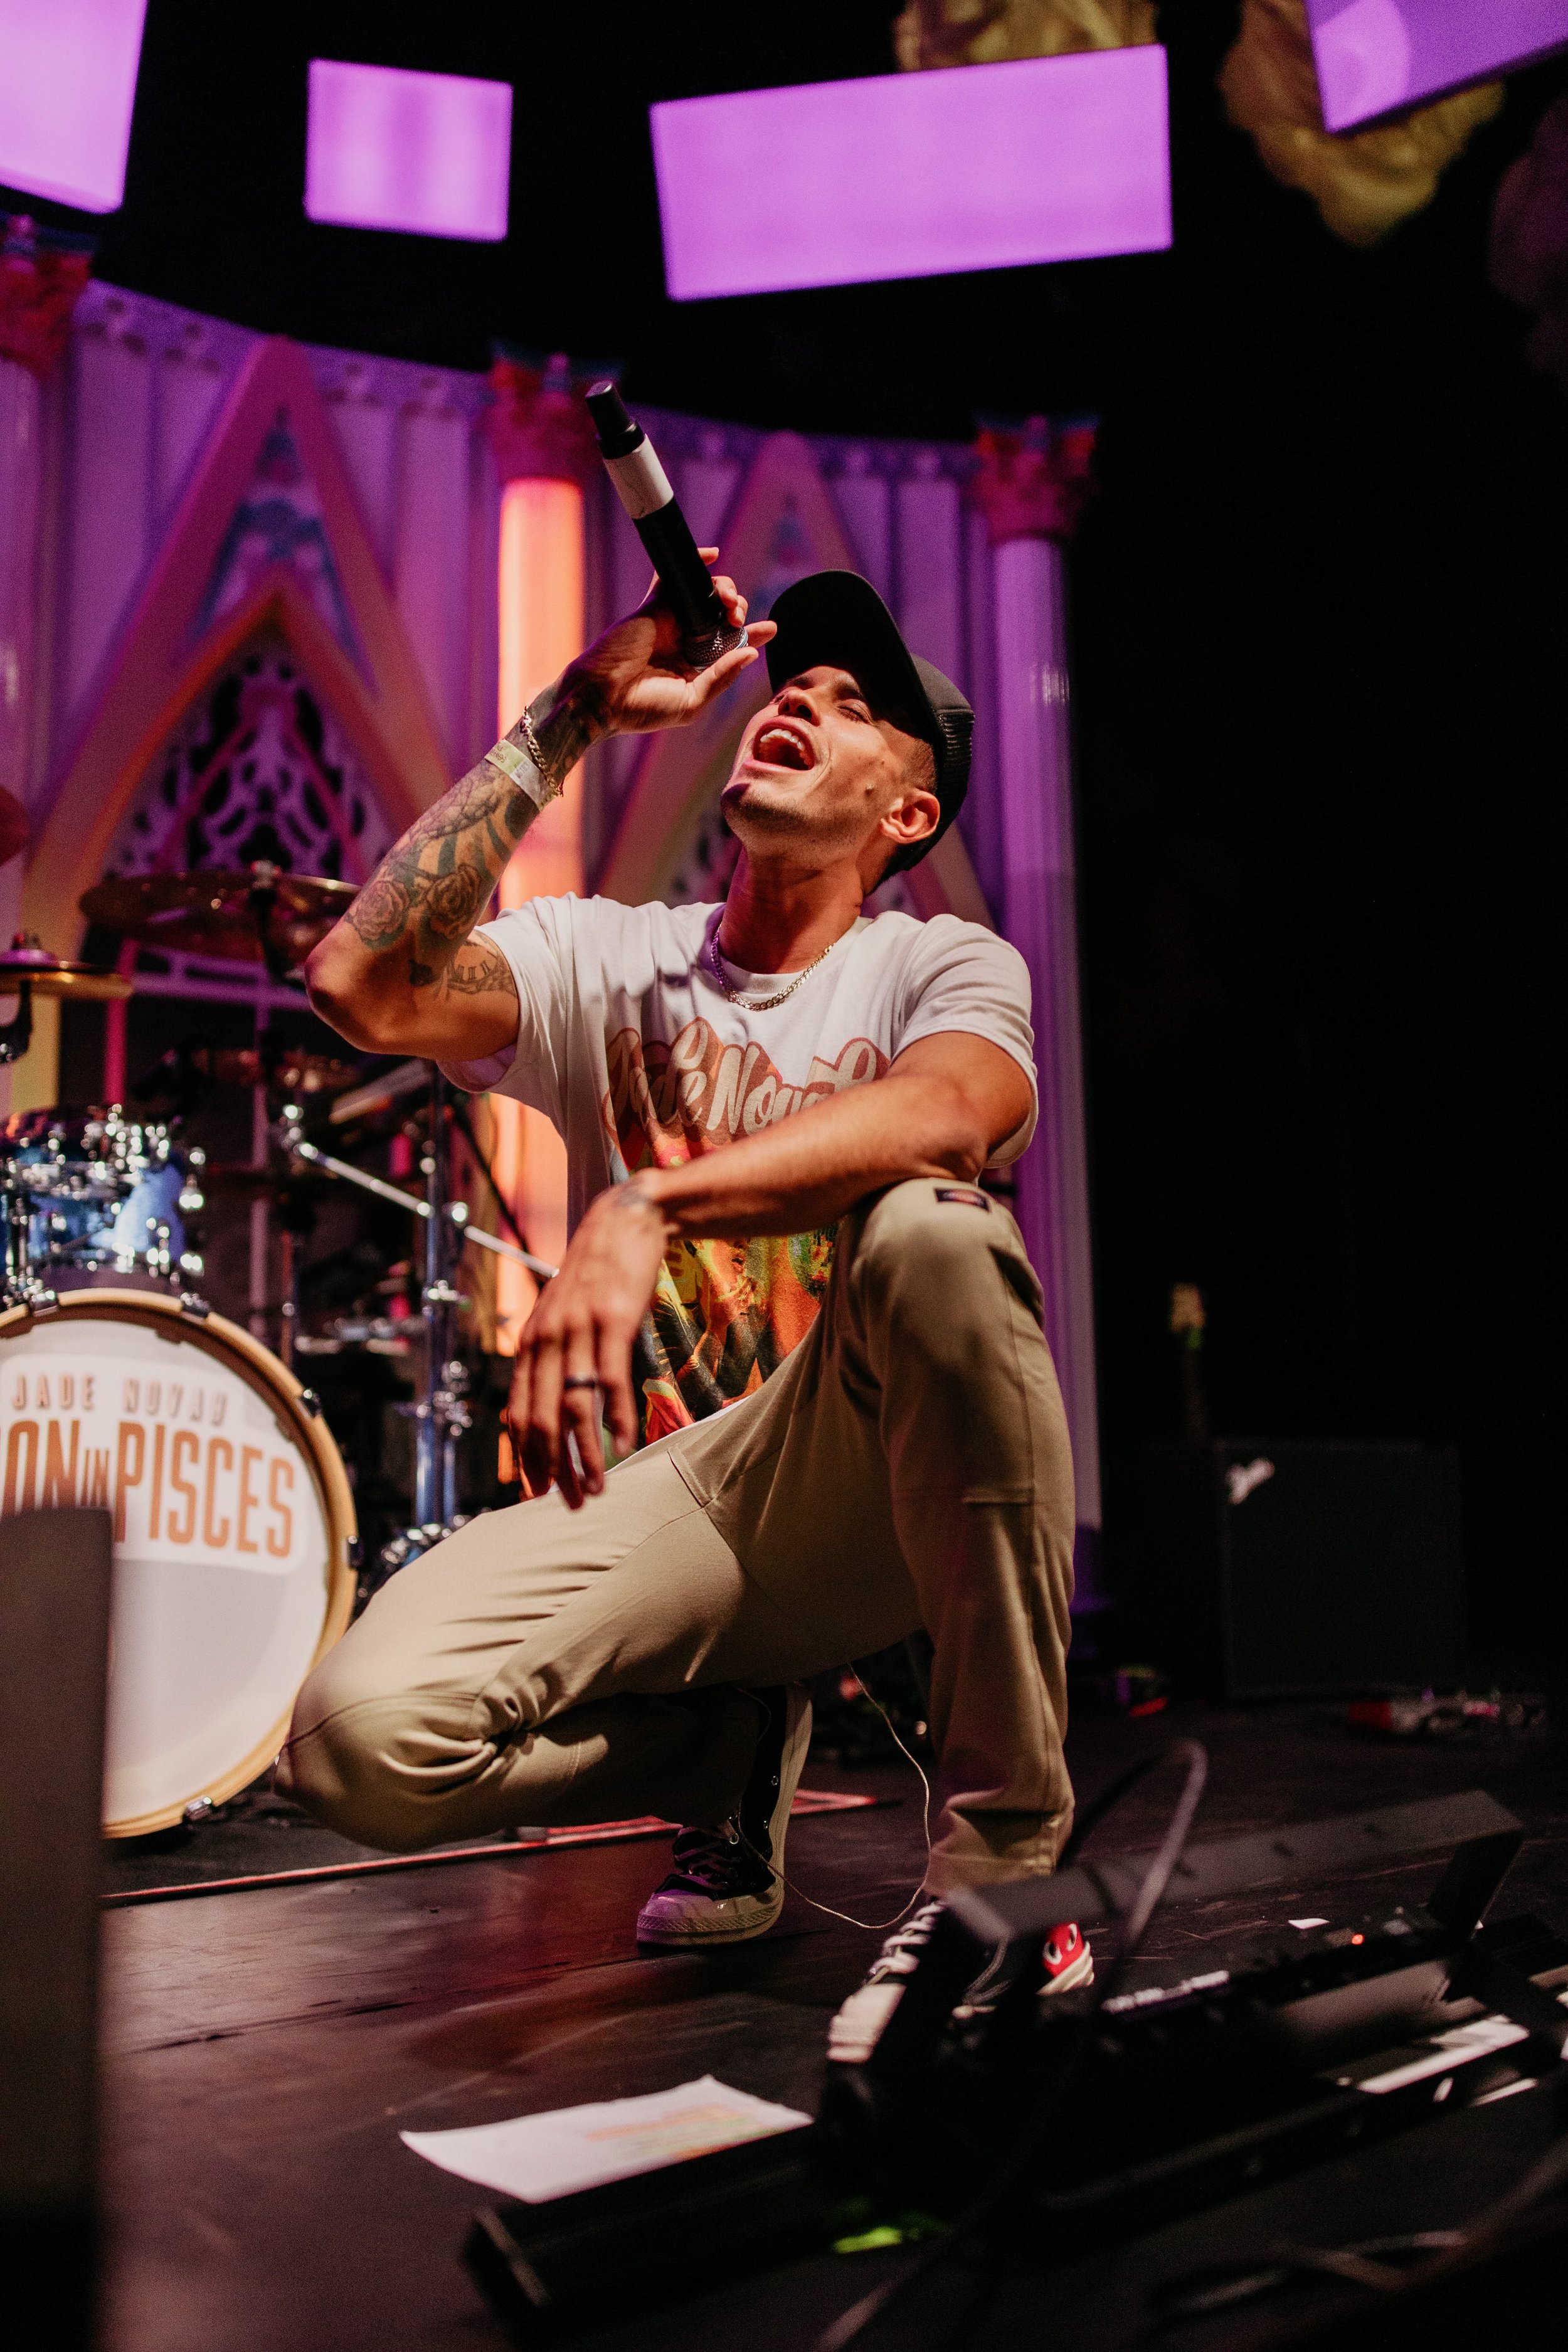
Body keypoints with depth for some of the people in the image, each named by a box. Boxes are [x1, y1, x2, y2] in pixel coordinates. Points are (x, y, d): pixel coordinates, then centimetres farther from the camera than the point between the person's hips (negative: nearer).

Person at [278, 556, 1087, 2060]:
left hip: (864, 1499, -1)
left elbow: (954, 1114, -23)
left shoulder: (942, 964, 3)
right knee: (359, 1736, -24)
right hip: (656, 1503, 2)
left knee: (933, 1231, -34)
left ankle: (1004, 1861, -18)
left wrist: (645, 1204, -38)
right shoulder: (606, 959, 9)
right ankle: (732, 1746, 9)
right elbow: (364, 985, -11)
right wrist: (572, 717, -7)